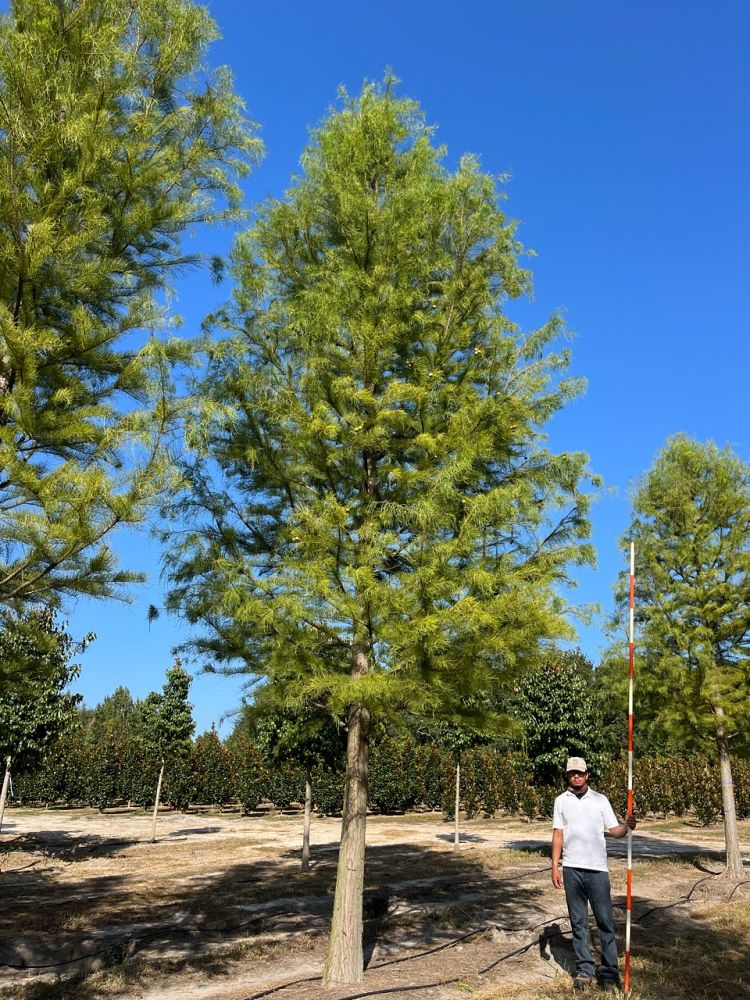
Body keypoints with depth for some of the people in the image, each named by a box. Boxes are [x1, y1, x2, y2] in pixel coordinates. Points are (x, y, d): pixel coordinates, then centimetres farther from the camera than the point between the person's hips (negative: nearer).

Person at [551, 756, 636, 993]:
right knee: (578, 921, 7)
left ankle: (610, 973, 8)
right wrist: (554, 867, 0)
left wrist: (627, 826, -22)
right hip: (572, 869, 1)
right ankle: (584, 969, 15)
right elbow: (558, 835, 5)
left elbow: (613, 830, 0)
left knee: (605, 921, 1)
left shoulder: (600, 800, 4)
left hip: (597, 868, -1)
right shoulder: (561, 801, 5)